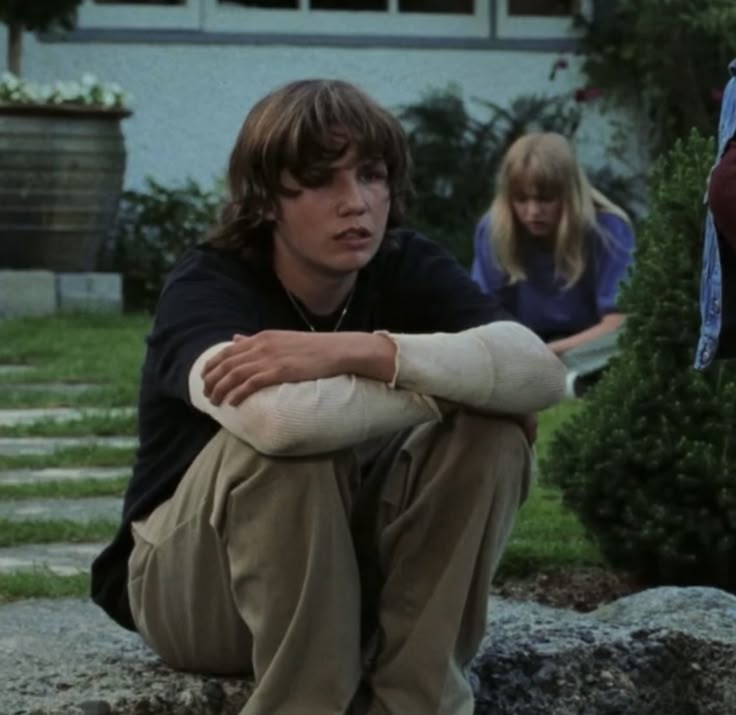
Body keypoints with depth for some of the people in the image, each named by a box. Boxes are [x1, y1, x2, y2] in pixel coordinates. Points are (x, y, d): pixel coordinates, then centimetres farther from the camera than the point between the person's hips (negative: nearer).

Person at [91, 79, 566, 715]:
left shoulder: (410, 270, -9)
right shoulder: (208, 286, -21)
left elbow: (541, 371, -28)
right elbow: (281, 417, -45)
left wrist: (360, 352, -39)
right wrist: (454, 382, -29)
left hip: (355, 575, 4)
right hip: (193, 587, -4)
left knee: (491, 433, -21)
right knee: (287, 443, -35)